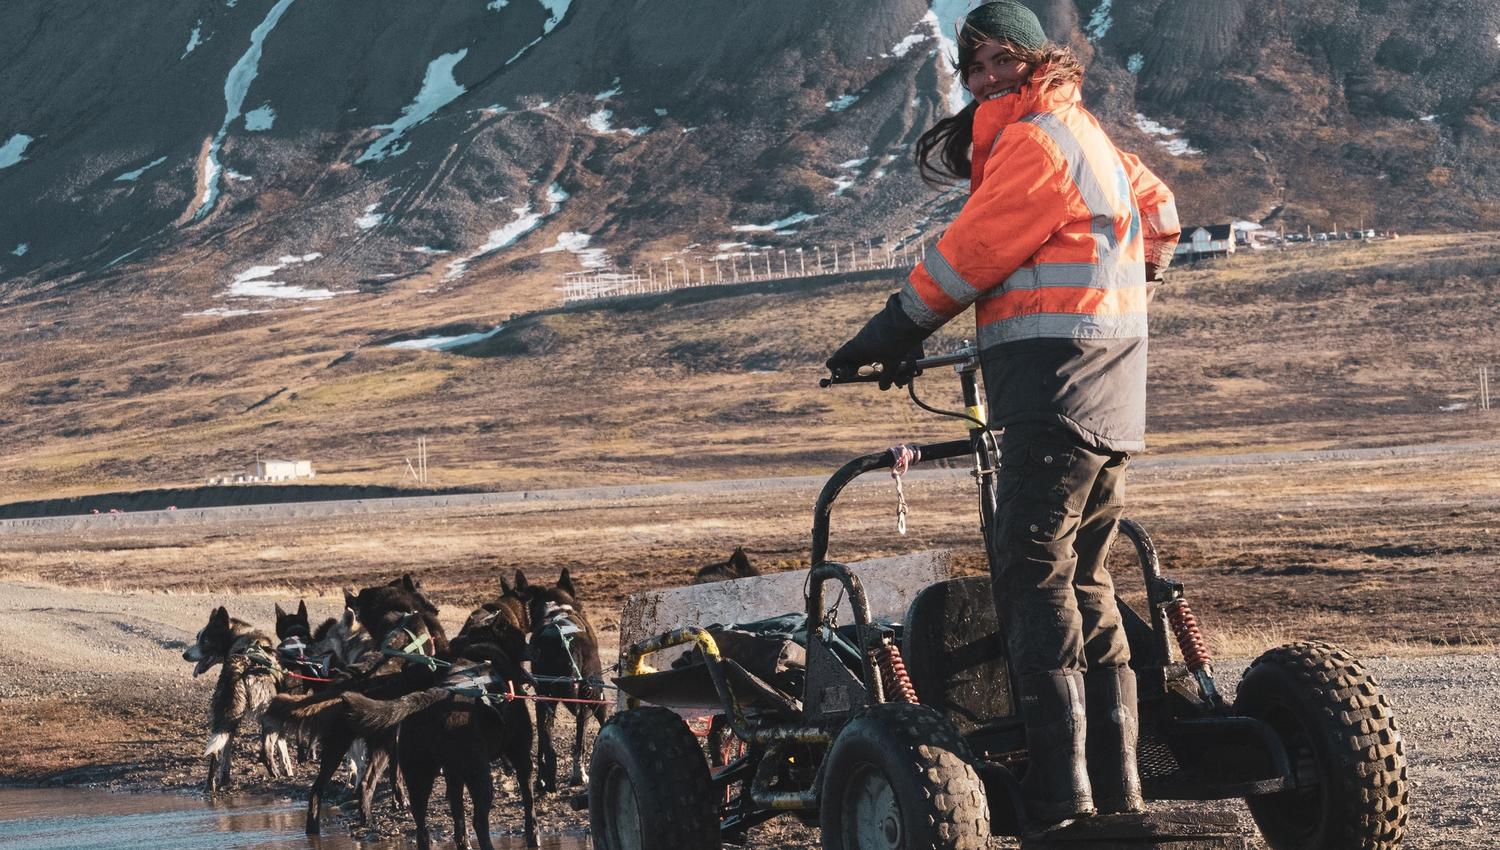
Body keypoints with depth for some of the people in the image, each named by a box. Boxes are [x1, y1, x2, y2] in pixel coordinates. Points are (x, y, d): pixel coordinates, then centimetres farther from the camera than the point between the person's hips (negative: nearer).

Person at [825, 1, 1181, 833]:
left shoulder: (1034, 140, -9)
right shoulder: (1085, 136, 20)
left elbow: (970, 254, -10)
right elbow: (1159, 211, 32)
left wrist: (891, 333, 0)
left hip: (1055, 388, -10)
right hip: (1109, 396, 10)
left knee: (1034, 582, -12)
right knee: (1085, 588, 13)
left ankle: (1062, 801, -17)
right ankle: (1116, 788, 15)